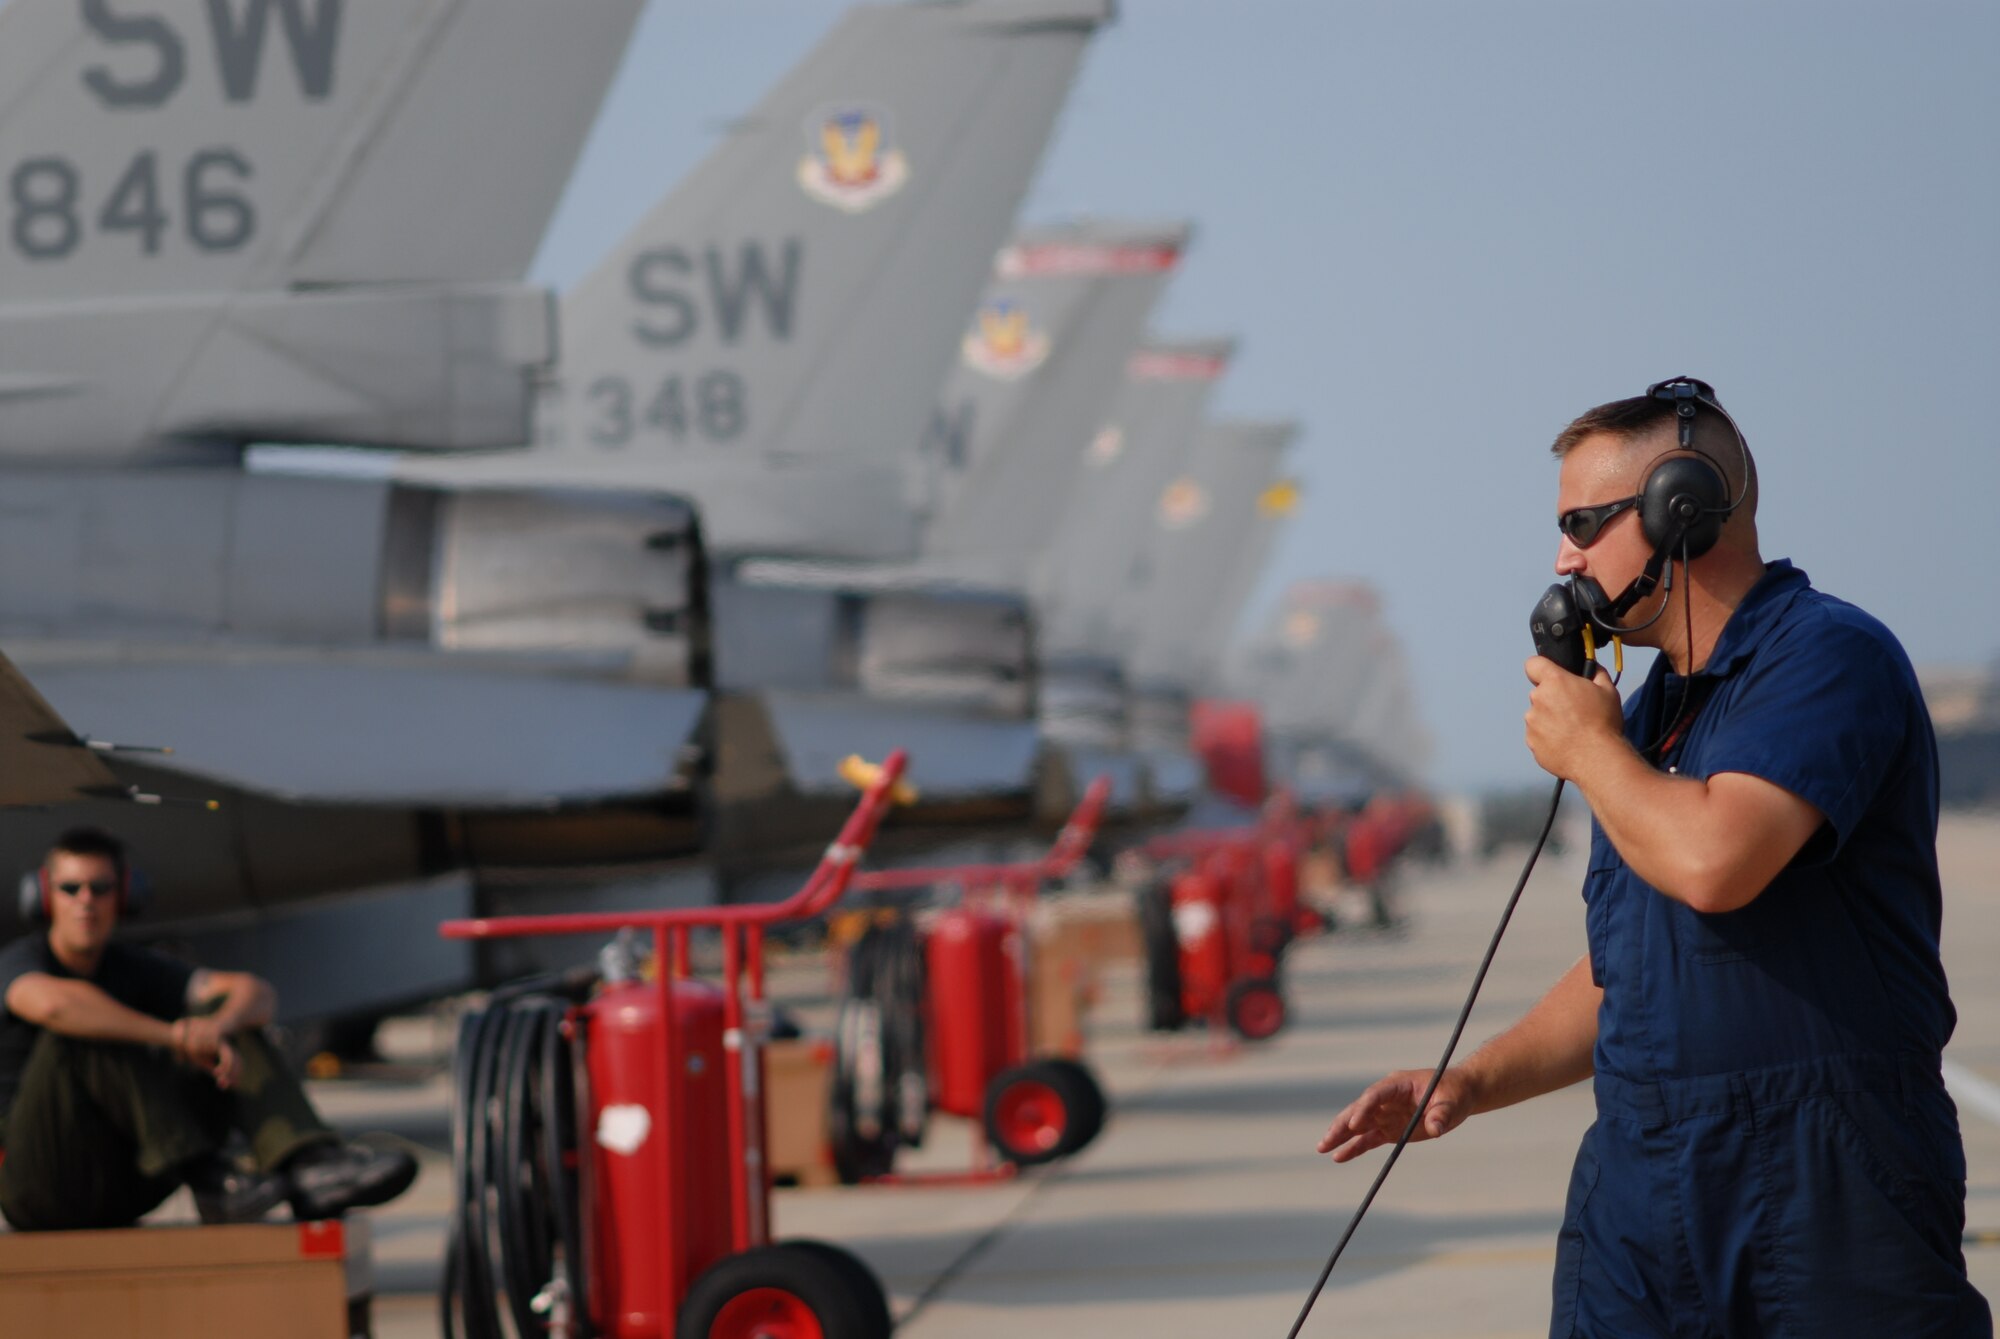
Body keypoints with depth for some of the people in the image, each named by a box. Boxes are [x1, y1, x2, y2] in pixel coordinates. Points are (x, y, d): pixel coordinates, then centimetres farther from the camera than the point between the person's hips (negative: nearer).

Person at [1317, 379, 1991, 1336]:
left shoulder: (1829, 656, -10)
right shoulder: (1646, 714, 18)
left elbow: (1713, 863, -25)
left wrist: (1590, 750, -7)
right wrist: (1472, 1082, 12)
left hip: (1824, 1188, -7)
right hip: (1639, 1180, 7)